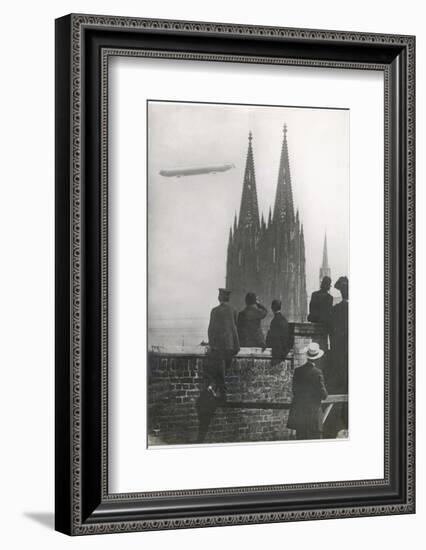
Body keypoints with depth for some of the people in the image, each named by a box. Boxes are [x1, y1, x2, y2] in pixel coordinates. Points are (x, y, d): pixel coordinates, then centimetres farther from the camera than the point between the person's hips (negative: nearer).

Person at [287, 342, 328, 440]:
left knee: (300, 437, 8)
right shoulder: (317, 372, -11)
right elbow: (323, 394, -9)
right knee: (314, 438, -1)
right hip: (313, 411, -4)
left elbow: (294, 391, 5)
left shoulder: (298, 371, 1)